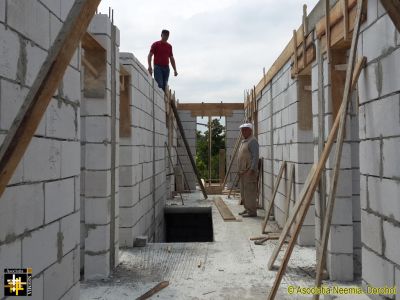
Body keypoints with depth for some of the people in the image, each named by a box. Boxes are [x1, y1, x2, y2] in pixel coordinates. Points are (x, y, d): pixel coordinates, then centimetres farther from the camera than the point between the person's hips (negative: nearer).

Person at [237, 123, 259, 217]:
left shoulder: (252, 141, -11)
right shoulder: (243, 141, 19)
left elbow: (255, 156, -19)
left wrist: (252, 169, -24)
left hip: (249, 171, -10)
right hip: (243, 171, 10)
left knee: (250, 191, -8)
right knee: (243, 192, 14)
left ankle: (252, 211, -4)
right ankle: (247, 209, 23)